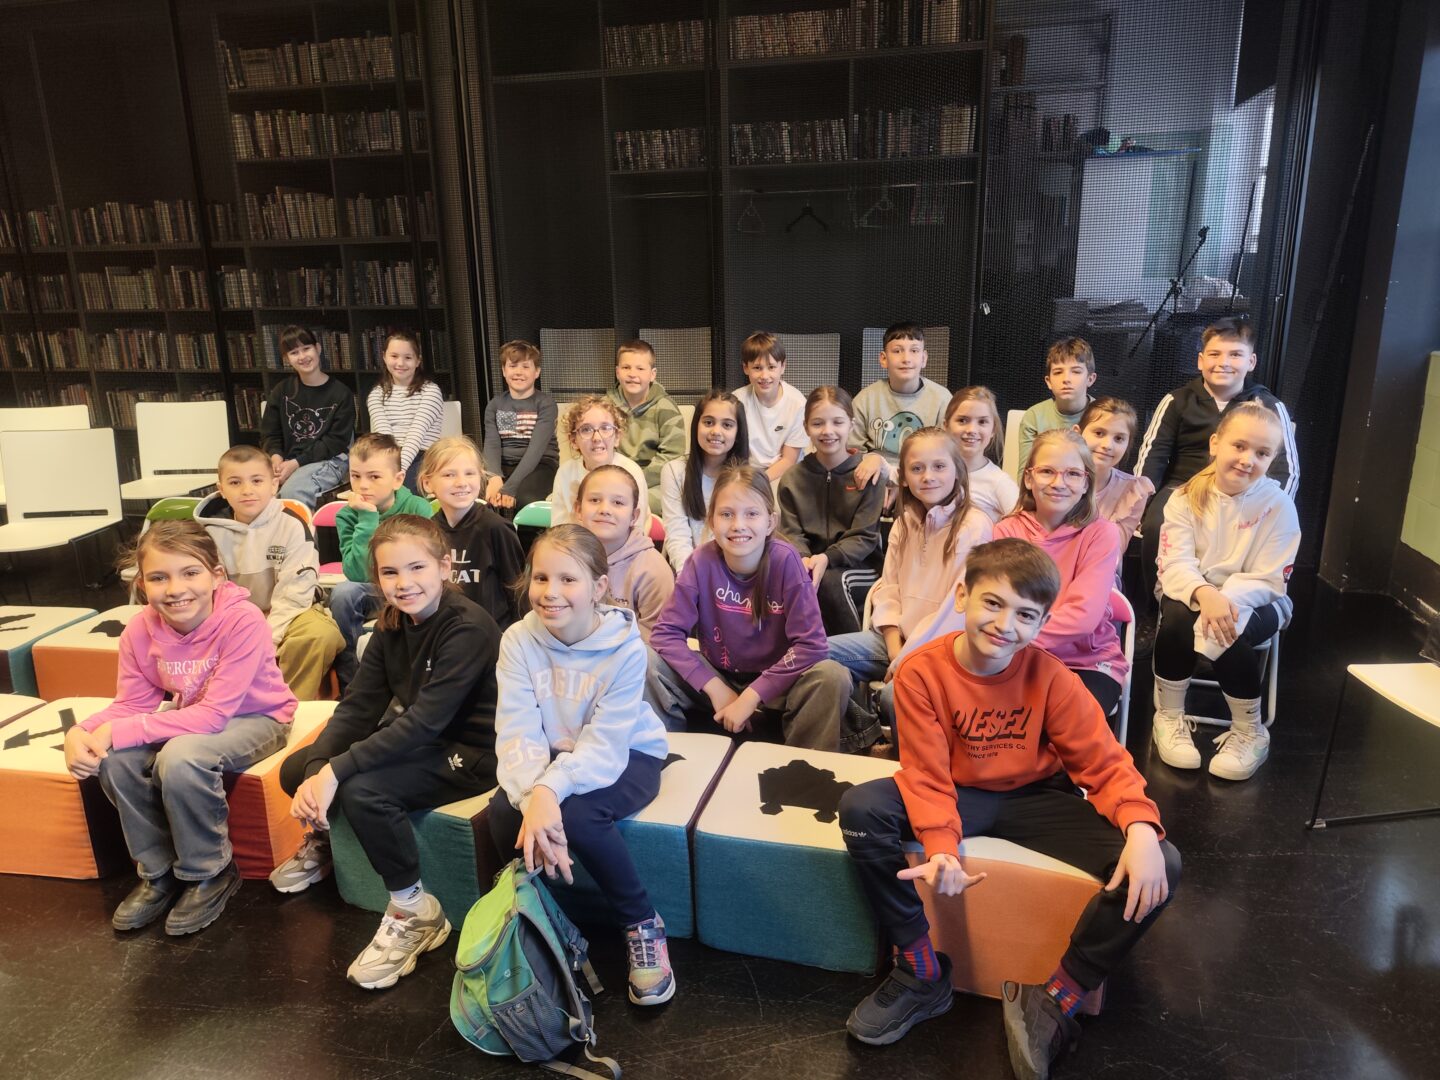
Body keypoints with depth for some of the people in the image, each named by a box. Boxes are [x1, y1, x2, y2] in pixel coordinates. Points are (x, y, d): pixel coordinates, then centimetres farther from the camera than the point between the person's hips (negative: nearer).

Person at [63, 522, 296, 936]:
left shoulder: (242, 619, -29)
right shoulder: (140, 630, -11)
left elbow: (214, 714, -31)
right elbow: (132, 703, -4)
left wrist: (119, 731, -33)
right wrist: (82, 732, -25)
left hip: (257, 718, -6)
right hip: (194, 719, 6)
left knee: (180, 757, -31)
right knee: (115, 758, -17)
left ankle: (209, 873, -6)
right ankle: (159, 871, 5)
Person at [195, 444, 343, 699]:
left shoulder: (292, 526, -12)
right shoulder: (211, 531, -3)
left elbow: (292, 593, -16)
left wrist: (269, 639, -25)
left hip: (284, 614, -3)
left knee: (322, 633, -33)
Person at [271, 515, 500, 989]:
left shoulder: (469, 628, -25)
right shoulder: (392, 624, -1)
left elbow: (424, 723, -30)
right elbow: (357, 706, -5)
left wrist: (336, 771, -31)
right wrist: (317, 770, -21)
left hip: (468, 753, -8)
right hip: (413, 739, 8)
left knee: (363, 790, -28)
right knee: (296, 768, 3)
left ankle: (414, 911, -8)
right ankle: (322, 840, 36)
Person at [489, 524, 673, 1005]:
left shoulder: (625, 647, -22)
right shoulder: (519, 641, -14)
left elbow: (604, 744, -27)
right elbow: (518, 733, -21)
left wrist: (551, 790, -44)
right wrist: (533, 797, -39)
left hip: (628, 754, -3)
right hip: (557, 751, 4)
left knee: (577, 813, -31)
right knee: (503, 813, -24)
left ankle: (643, 924, -6)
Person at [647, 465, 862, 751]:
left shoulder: (786, 561, -19)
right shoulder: (702, 561, -15)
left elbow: (810, 643, -22)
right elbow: (665, 633, -14)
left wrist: (751, 696, -24)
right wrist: (716, 689, -21)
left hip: (774, 680, -1)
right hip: (718, 676, 2)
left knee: (832, 678, -30)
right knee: (649, 665, -21)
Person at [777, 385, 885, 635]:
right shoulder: (792, 479, 6)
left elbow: (864, 537, -8)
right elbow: (791, 532, 1)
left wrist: (827, 558, -25)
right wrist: (802, 559, -23)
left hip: (860, 564, -2)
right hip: (809, 561, 2)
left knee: (829, 580, -34)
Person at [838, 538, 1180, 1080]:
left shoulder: (1049, 676, -16)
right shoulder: (921, 672, -20)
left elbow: (1103, 761, -13)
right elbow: (928, 776, -20)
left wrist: (1141, 828, -33)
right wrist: (942, 847, -38)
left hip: (1035, 796, 1)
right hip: (958, 793, -1)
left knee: (1160, 867, -21)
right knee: (860, 808, -29)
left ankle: (1052, 1001, -3)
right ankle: (923, 976, -9)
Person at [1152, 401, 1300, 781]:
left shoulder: (1278, 505, -11)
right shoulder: (1187, 497, -6)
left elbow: (1268, 580, -15)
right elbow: (1175, 563, -16)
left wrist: (1225, 602, -33)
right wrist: (1205, 594, -37)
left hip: (1252, 600, -1)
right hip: (1193, 593, 1)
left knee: (1226, 632, -33)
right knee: (1177, 617, -33)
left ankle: (1250, 731, -8)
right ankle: (1169, 717, -11)